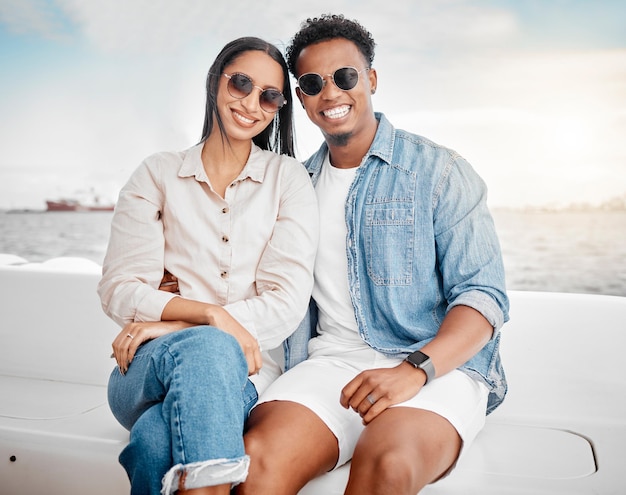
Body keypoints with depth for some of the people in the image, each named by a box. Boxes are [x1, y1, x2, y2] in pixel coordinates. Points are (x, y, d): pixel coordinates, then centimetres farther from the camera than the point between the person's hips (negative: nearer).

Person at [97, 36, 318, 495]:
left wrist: (175, 326, -14)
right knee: (207, 349, -35)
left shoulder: (288, 178, 6)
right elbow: (119, 289, 0)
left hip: (243, 367, -1)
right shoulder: (158, 173, 9)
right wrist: (209, 314, -18)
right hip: (146, 371, 2)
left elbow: (287, 302, -5)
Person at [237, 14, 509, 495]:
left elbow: (484, 294, -4)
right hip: (333, 359, 3)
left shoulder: (439, 171, 2)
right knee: (258, 456, -27)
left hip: (440, 365, -2)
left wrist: (414, 369, -21)